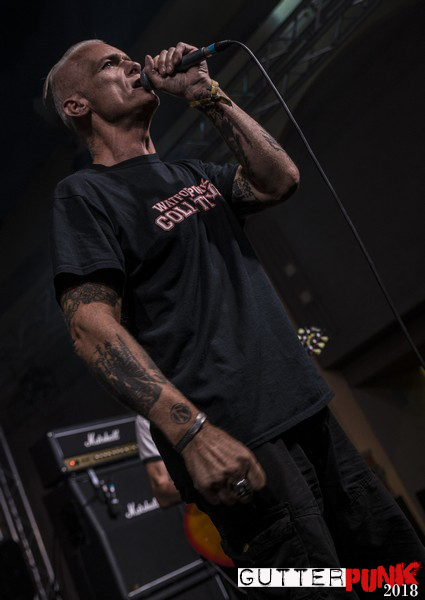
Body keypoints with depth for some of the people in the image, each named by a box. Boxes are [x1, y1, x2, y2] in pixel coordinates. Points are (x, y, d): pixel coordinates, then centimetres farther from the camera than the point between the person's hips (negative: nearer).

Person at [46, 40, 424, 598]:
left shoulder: (192, 173, 20)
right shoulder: (85, 193, -2)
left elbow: (280, 181, 7)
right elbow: (92, 326, -14)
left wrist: (208, 95, 2)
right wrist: (193, 432, -23)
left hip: (307, 408, 8)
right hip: (233, 437, -7)